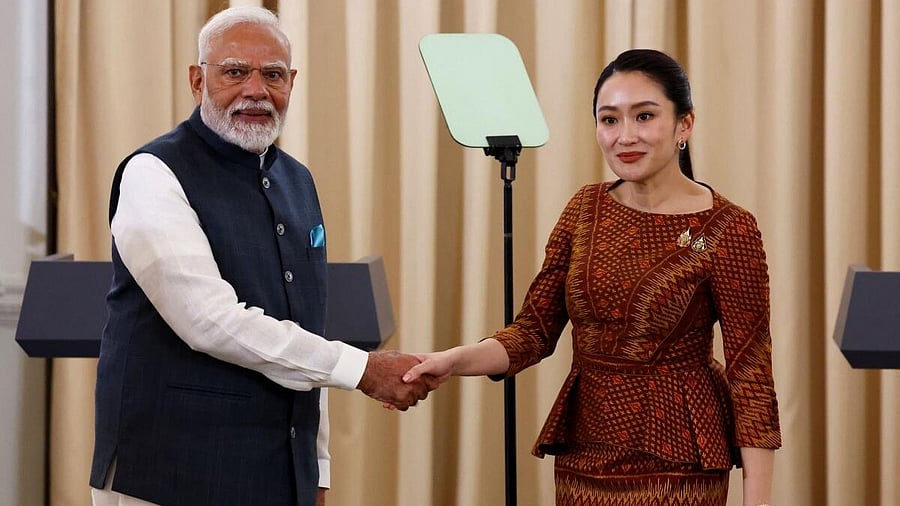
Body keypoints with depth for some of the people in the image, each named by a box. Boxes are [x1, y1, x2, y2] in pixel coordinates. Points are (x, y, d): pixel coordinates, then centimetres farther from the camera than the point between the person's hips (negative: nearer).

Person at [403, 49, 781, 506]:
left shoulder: (727, 230, -11)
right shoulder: (586, 210, 4)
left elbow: (751, 372, -11)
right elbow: (535, 330, 4)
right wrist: (455, 361, -14)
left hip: (675, 467, -5)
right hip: (584, 457, 5)